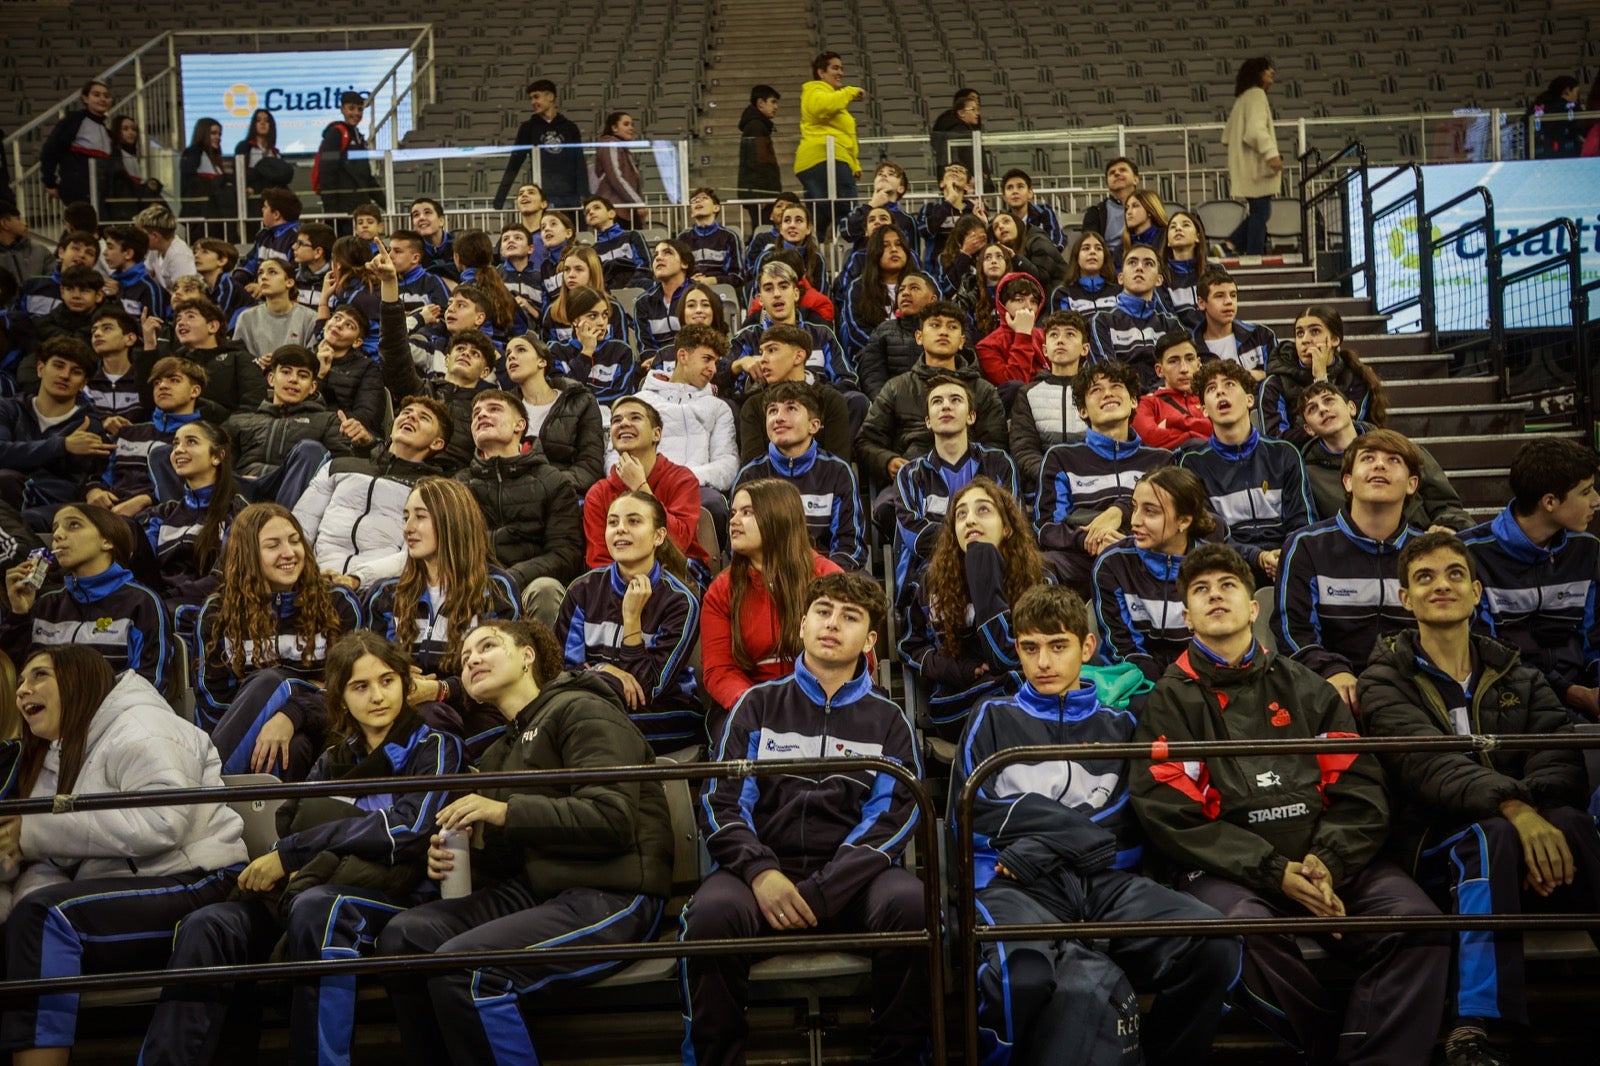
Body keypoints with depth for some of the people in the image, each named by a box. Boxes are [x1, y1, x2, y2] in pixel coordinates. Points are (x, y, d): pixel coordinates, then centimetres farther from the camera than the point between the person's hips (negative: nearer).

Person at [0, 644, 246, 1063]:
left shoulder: (139, 730, -6)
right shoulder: (55, 756, 21)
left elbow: (163, 821, -24)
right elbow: (51, 864, 10)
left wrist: (38, 830, -19)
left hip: (195, 886, -8)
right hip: (122, 895, 8)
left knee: (43, 919, -25)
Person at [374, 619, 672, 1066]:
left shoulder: (581, 710, -4)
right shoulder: (499, 754, 22)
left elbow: (612, 818, -17)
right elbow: (509, 858, 19)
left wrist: (505, 812, -19)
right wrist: (457, 857, -3)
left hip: (612, 896, -8)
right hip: (536, 890, 8)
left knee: (461, 965, -26)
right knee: (403, 936, -10)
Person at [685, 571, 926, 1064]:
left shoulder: (887, 721, 15)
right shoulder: (759, 705, 16)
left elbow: (893, 817, 1)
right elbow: (721, 801, 6)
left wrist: (820, 891, -15)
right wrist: (760, 871, -15)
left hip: (851, 878, 0)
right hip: (764, 870, 0)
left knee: (910, 903, -33)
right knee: (713, 912, -34)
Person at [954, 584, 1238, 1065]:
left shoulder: (1118, 725, 24)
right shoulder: (992, 718, 20)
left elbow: (1134, 826, 13)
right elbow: (968, 818, 7)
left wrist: (1046, 842, -3)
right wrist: (1084, 833, 3)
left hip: (1107, 881, 3)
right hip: (1018, 885, -3)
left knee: (1212, 942, -28)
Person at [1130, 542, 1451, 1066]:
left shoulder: (1304, 687, 20)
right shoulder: (1169, 700, 11)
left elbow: (1360, 788, 10)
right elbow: (1171, 815, -2)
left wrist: (1328, 862, -10)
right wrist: (1273, 872, -12)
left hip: (1329, 860, 3)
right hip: (1229, 869, -3)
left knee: (1416, 921, -23)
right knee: (1248, 932, -33)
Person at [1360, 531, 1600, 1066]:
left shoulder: (1516, 675, 17)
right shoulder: (1386, 680, 5)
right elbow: (1428, 763, -16)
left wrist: (1545, 812, -25)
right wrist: (1513, 807, -33)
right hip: (1433, 845, -3)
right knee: (1490, 836, -35)